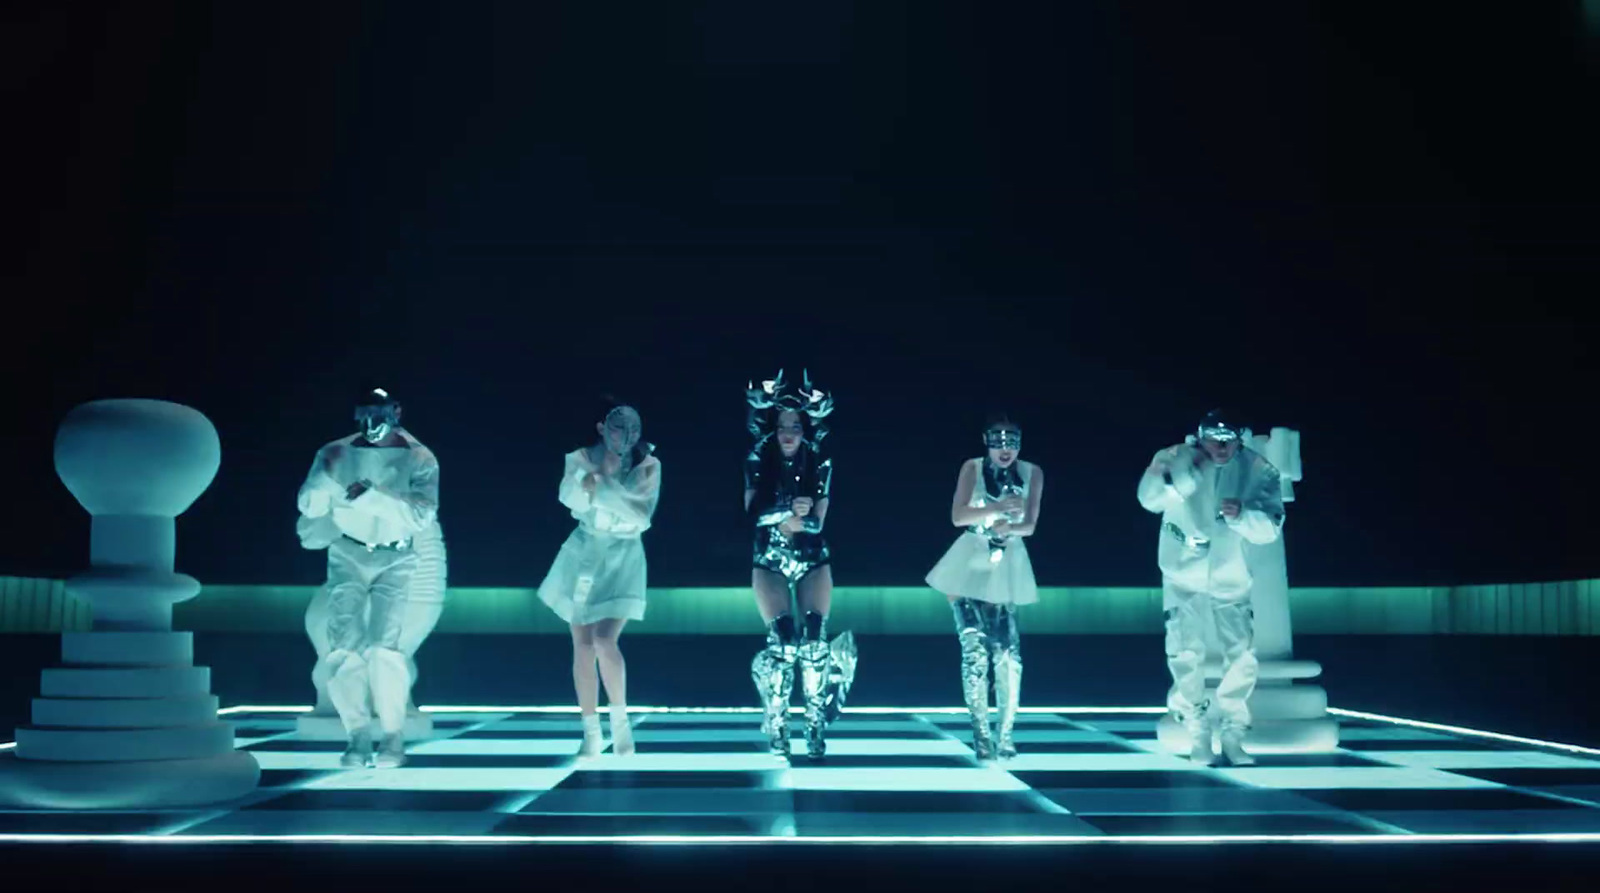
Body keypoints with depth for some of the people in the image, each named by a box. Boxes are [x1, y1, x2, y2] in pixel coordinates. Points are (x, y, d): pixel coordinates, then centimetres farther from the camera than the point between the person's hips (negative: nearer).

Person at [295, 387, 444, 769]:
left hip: (398, 559, -2)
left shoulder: (420, 460, -8)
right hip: (349, 555, 2)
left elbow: (422, 513, -21)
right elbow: (310, 506, -10)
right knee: (344, 643, -9)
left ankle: (393, 738, -5)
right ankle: (358, 736, 1)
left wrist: (374, 494, -30)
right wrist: (327, 473, -28)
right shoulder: (337, 453, -3)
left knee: (384, 644, -15)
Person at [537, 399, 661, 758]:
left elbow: (642, 516, -20)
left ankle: (620, 720, 1)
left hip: (622, 557, -2)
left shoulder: (649, 466, -10)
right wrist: (599, 473, -32)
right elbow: (570, 497, -19)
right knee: (583, 647, 4)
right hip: (583, 553, 2)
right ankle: (591, 733, 15)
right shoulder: (582, 458, -6)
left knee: (604, 641, -18)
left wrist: (604, 485, -25)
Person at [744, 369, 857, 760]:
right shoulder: (757, 462, -4)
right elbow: (753, 513, -14)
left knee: (814, 633, -14)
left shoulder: (820, 465, -4)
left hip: (813, 561, 1)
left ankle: (816, 726, -4)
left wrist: (778, 518, -26)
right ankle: (776, 725, -1)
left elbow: (817, 521, -10)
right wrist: (791, 512, -28)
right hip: (770, 562, -1)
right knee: (782, 636, -16)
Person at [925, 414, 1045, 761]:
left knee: (1007, 651, -5)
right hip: (970, 564, -1)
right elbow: (957, 516, -16)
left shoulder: (1032, 473, -3)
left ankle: (1006, 733, 5)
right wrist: (998, 507, -30)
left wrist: (1008, 527, -28)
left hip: (1007, 567, 1)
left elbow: (1030, 525, -6)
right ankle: (980, 734, 2)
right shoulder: (972, 468, -7)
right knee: (974, 650, -6)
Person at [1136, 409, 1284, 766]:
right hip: (1184, 575, -1)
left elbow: (1270, 529, -16)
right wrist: (1190, 474, -39)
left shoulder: (1257, 470, -14)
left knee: (1242, 656, 2)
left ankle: (1233, 735, 15)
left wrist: (1242, 515, -35)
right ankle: (1197, 735, 13)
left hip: (1230, 578, 1)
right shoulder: (1177, 458, -15)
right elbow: (1150, 500, -27)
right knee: (1185, 656, -1)